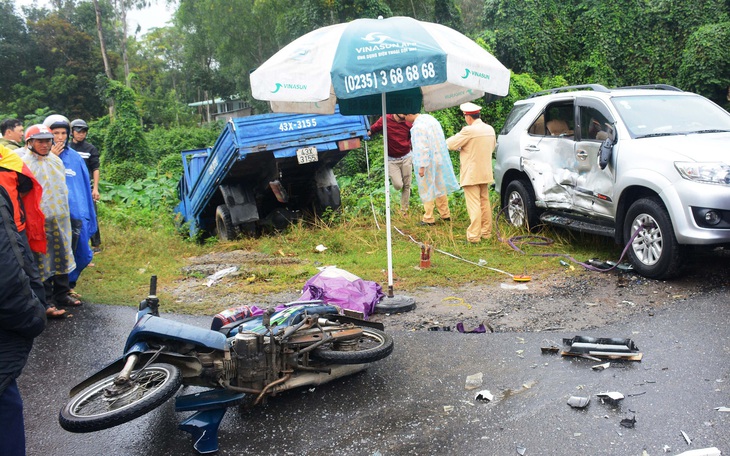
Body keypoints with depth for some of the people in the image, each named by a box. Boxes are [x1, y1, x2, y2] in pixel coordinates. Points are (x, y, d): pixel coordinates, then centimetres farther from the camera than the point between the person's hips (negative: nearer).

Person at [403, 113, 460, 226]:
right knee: (440, 187, 18)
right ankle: (445, 215, 27)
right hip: (439, 160, 9)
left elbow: (422, 148, -25)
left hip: (427, 163, -9)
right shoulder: (430, 118, 6)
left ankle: (429, 219, 9)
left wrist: (421, 166, -22)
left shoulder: (418, 127, -21)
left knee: (427, 190, 2)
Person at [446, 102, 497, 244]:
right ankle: (486, 232, 23)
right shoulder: (490, 129, 7)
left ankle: (474, 236, -6)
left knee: (473, 204, -7)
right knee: (484, 202, 16)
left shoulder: (469, 131, -19)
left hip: (471, 174, -8)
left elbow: (450, 144, -12)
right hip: (485, 173, 8)